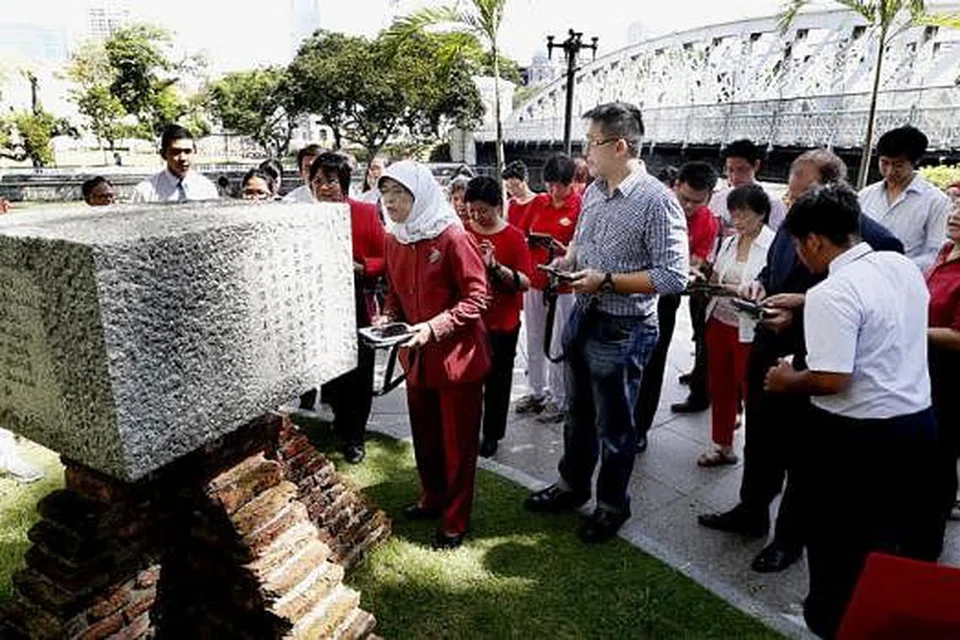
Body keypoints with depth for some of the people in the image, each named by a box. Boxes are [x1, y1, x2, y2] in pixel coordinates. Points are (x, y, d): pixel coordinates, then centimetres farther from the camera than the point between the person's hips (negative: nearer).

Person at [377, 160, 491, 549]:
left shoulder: (453, 238, -17)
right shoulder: (394, 240, 5)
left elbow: (477, 298, -16)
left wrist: (434, 327, -25)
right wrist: (388, 317, -3)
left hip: (457, 357, -6)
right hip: (417, 357, 7)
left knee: (458, 441, 8)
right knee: (424, 435, 20)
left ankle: (455, 520, 24)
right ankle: (432, 499, 42)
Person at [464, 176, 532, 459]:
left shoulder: (514, 237, -8)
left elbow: (526, 282, -15)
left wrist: (496, 267, -28)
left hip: (502, 324, -3)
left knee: (497, 381, 10)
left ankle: (492, 435, 26)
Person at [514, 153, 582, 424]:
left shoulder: (581, 207, -10)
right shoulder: (538, 202, 5)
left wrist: (565, 251, -27)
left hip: (563, 284, -5)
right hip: (534, 280, 5)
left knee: (559, 346, 4)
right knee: (534, 341, 15)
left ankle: (559, 400, 18)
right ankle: (537, 392, 31)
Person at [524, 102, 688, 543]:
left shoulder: (657, 201, -19)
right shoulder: (593, 191, 4)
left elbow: (674, 276, -22)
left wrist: (606, 281, -23)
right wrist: (567, 261, -1)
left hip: (621, 331, -7)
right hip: (582, 318, 7)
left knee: (613, 425, 11)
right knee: (579, 413, 23)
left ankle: (612, 504, 34)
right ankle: (572, 485, 44)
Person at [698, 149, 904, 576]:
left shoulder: (872, 237, -20)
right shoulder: (792, 222, 1)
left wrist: (802, 305, -26)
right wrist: (760, 285, -6)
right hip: (771, 349, 7)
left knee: (803, 450, 13)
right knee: (760, 439, 22)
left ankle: (790, 538, 35)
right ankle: (751, 513, 45)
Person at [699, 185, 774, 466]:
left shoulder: (774, 246, -12)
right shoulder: (729, 242, 8)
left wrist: (742, 291, -26)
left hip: (749, 331, -6)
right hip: (719, 323, 6)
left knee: (750, 391, 6)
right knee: (720, 387, 15)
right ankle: (722, 446, 31)